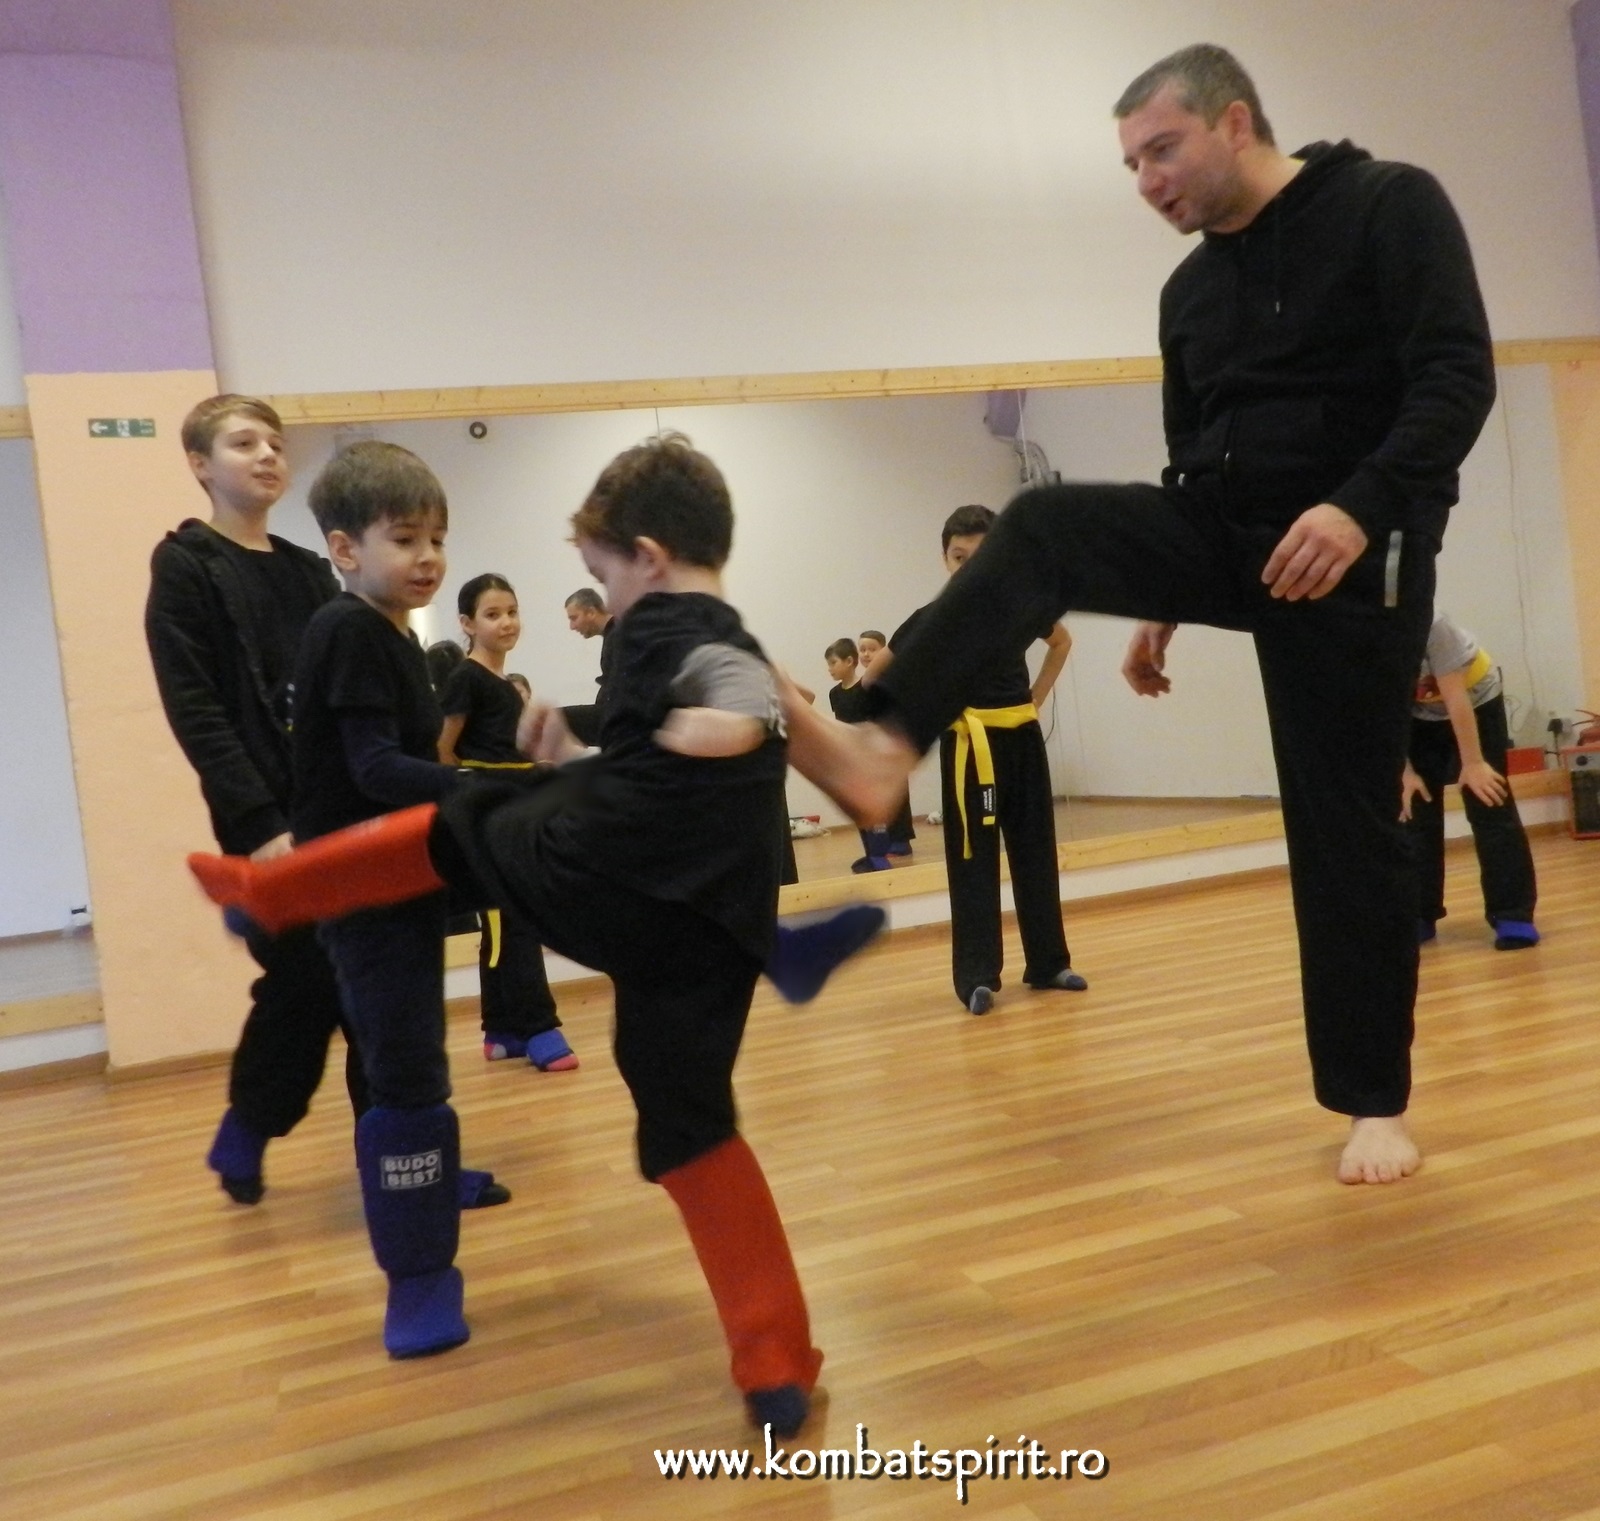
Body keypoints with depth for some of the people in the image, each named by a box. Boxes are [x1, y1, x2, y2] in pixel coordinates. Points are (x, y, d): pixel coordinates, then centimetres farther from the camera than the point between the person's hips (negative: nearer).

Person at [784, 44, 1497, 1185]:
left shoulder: (1390, 206, -6)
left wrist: (1362, 507, -31)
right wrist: (1160, 606, 16)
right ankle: (885, 750, -34)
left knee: (1345, 825, -2)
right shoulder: (1191, 290, 12)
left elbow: (1458, 377, -16)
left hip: (1352, 553, -5)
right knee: (1044, 530, -20)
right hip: (1227, 534, 6)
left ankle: (1378, 1103, 13)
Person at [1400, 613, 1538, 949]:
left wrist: (1473, 762, -27)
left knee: (1491, 810, -10)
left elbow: (1456, 697, -31)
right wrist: (1405, 771, -16)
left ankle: (1513, 915, -8)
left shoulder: (1430, 626, -36)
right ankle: (1419, 915, 8)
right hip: (1419, 715, 4)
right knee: (1417, 815, 0)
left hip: (1475, 700, -4)